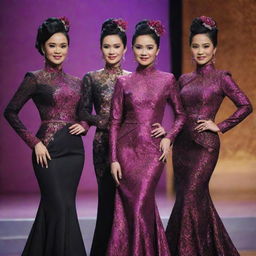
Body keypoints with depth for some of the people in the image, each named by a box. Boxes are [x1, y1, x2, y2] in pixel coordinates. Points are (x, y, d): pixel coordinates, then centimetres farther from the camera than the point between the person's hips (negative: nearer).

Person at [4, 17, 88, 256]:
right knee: (62, 209, -7)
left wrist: (84, 125, 1)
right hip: (49, 149, -5)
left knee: (52, 208, 10)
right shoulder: (35, 79, -3)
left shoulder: (75, 82, 13)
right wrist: (34, 142, -11)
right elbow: (11, 112, -5)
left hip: (74, 149, 5)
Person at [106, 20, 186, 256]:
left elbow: (180, 115, 13)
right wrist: (114, 159, -2)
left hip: (153, 150, -1)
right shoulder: (124, 82, 4)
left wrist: (169, 138, -4)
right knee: (128, 207, 1)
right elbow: (115, 122, 4)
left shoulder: (167, 80, 4)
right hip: (127, 149, 1)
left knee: (141, 207, -7)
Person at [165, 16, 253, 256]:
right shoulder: (184, 79, 11)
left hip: (205, 145, -6)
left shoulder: (221, 78, -4)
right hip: (182, 144, 6)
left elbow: (245, 106, -7)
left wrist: (220, 126, -9)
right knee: (199, 199, 10)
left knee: (189, 199, -10)